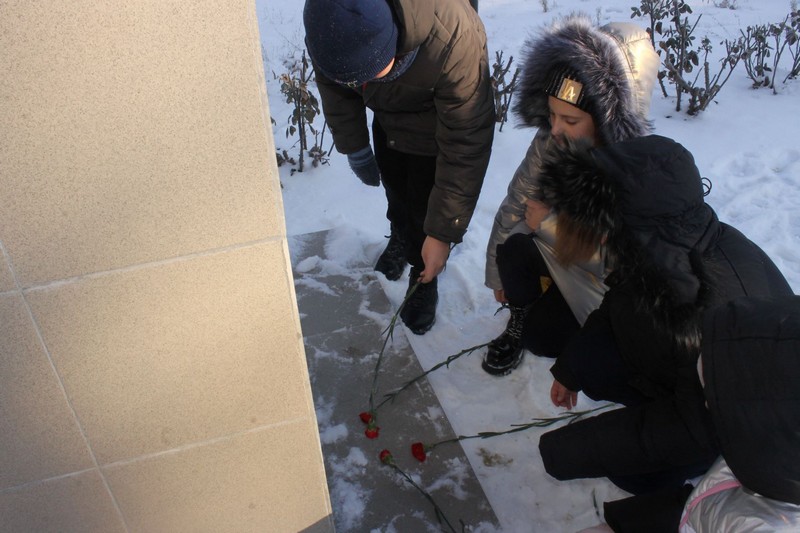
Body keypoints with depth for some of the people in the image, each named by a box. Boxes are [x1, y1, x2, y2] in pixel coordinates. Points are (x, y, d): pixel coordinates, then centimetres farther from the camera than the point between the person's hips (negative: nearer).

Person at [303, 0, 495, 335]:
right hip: (387, 120, 4)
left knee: (426, 210, -1)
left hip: (437, 128, -4)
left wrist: (443, 232, -32)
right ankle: (400, 239, 54)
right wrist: (354, 148, 0)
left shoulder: (454, 38, -46)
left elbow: (466, 146, -37)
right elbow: (334, 87, -9)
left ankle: (424, 281, 29)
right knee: (395, 191, 22)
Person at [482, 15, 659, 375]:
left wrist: (546, 223, -25)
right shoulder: (550, 141, -20)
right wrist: (499, 277, -1)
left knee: (541, 337, -19)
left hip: (611, 277, -3)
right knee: (514, 248, -27)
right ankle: (519, 321, 4)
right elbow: (514, 204, -10)